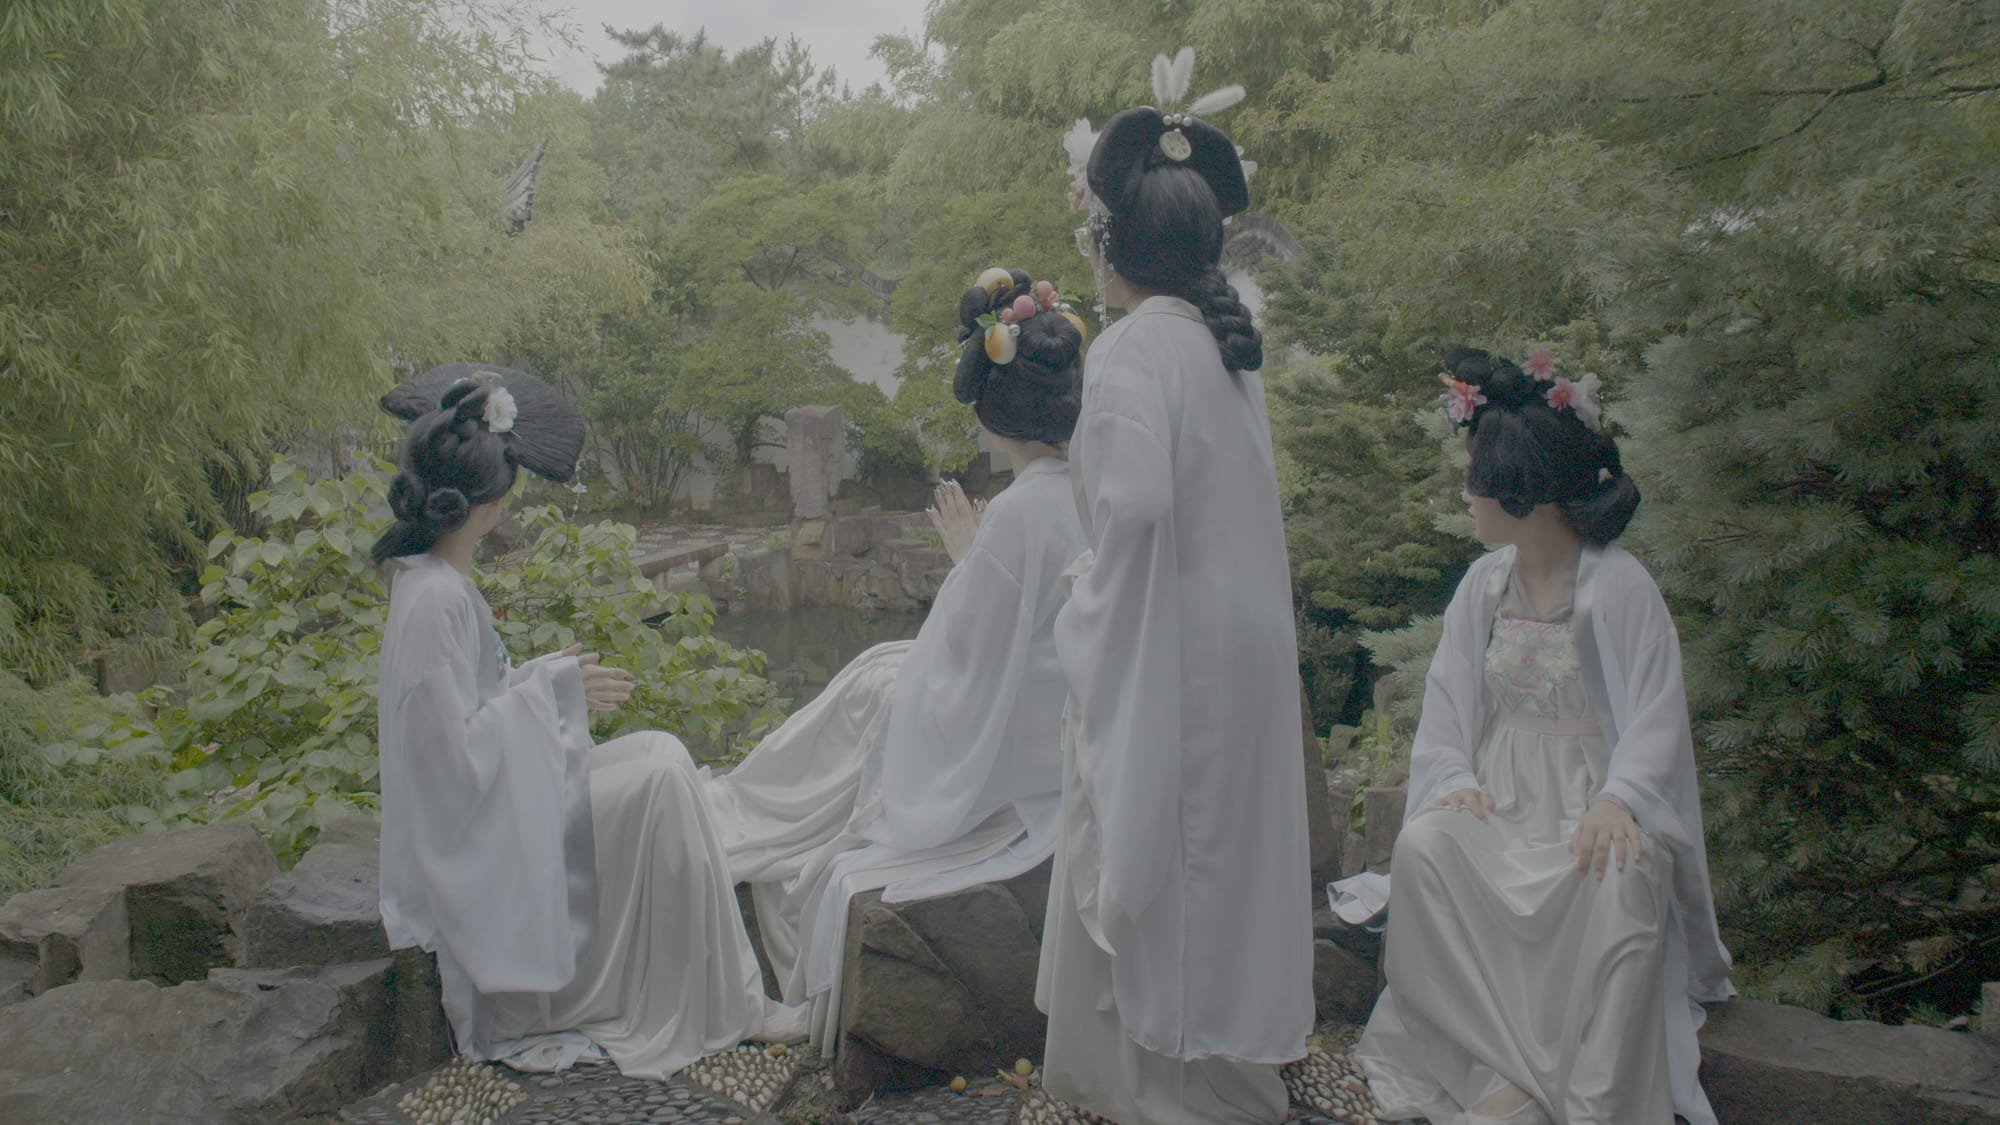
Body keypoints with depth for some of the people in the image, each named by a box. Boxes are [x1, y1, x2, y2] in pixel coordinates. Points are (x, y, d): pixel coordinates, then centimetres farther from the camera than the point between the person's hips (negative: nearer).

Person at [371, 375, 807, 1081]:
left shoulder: (433, 578, 8)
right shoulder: (435, 599, -23)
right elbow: (458, 750, -25)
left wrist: (549, 674, 10)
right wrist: (553, 687, -18)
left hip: (491, 795, 10)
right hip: (478, 833, -10)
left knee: (662, 757, 1)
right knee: (660, 776, -16)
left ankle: (726, 992, 2)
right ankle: (724, 1005, -7)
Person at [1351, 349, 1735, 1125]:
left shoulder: (1618, 584, -6)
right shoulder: (1483, 584, 9)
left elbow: (1655, 717, -11)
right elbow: (1446, 704, 9)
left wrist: (1618, 800, -27)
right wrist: (1455, 779, -10)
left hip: (1591, 803, -4)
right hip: (1500, 800, 4)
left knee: (1622, 877, -36)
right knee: (1422, 848, -28)